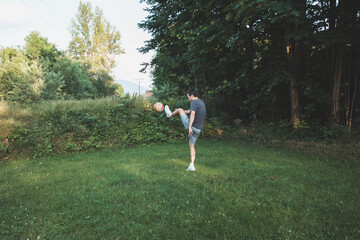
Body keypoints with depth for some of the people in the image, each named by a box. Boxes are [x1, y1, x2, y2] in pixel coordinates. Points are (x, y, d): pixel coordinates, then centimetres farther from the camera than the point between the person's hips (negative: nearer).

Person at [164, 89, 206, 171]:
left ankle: (170, 114, 42)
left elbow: (192, 114, -27)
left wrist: (190, 126, -35)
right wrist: (184, 111, 44)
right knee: (191, 146, 16)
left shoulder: (194, 102, -12)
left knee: (179, 110, 13)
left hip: (192, 126, -8)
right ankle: (191, 166, 10)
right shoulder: (201, 102, 18)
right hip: (198, 129, 8)